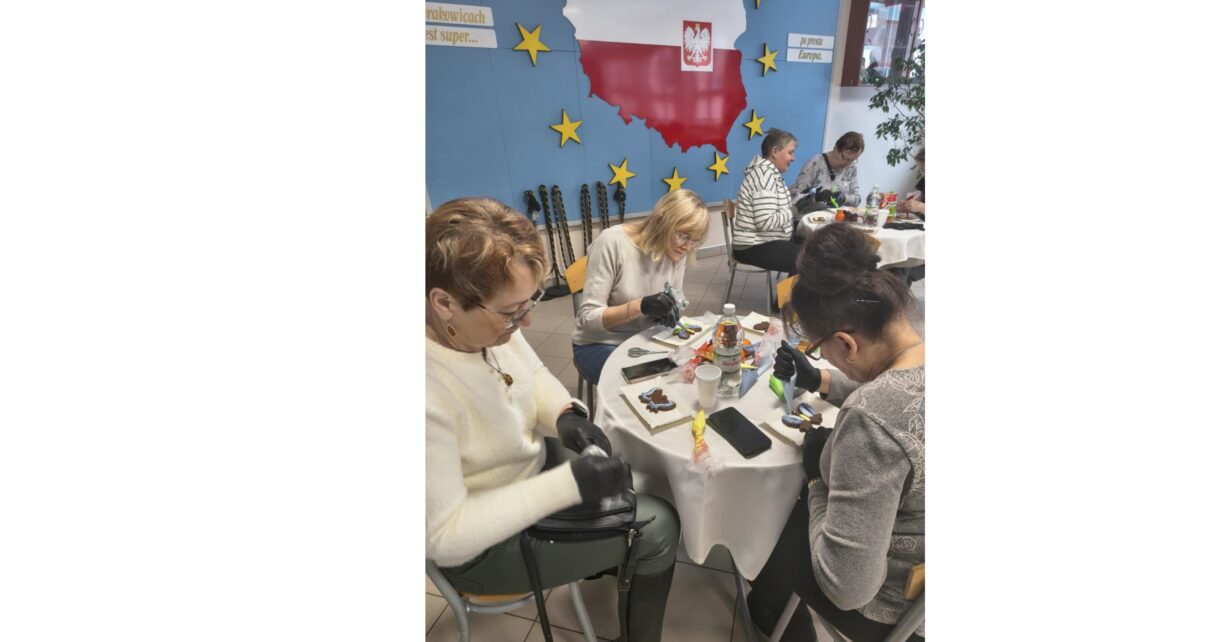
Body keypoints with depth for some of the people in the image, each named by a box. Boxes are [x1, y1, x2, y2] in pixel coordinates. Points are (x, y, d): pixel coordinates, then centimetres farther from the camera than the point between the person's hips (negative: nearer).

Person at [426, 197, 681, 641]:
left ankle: (611, 557, 44)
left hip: (532, 464, 7)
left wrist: (564, 414, -17)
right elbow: (445, 538, -29)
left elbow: (533, 374, 3)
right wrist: (568, 485, -32)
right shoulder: (430, 400, -38)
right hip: (485, 545, -7)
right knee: (658, 528, -6)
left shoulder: (485, 322, -16)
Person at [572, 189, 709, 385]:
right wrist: (641, 306, -37)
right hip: (600, 345, -5)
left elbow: (674, 304, 3)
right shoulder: (613, 242, -22)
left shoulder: (677, 251, -6)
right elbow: (588, 317, -23)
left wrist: (668, 312, -21)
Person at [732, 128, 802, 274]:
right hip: (754, 247, -10)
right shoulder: (765, 174, -19)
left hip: (767, 241, 10)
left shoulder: (770, 171, 11)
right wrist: (794, 211, -15)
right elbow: (766, 222, -27)